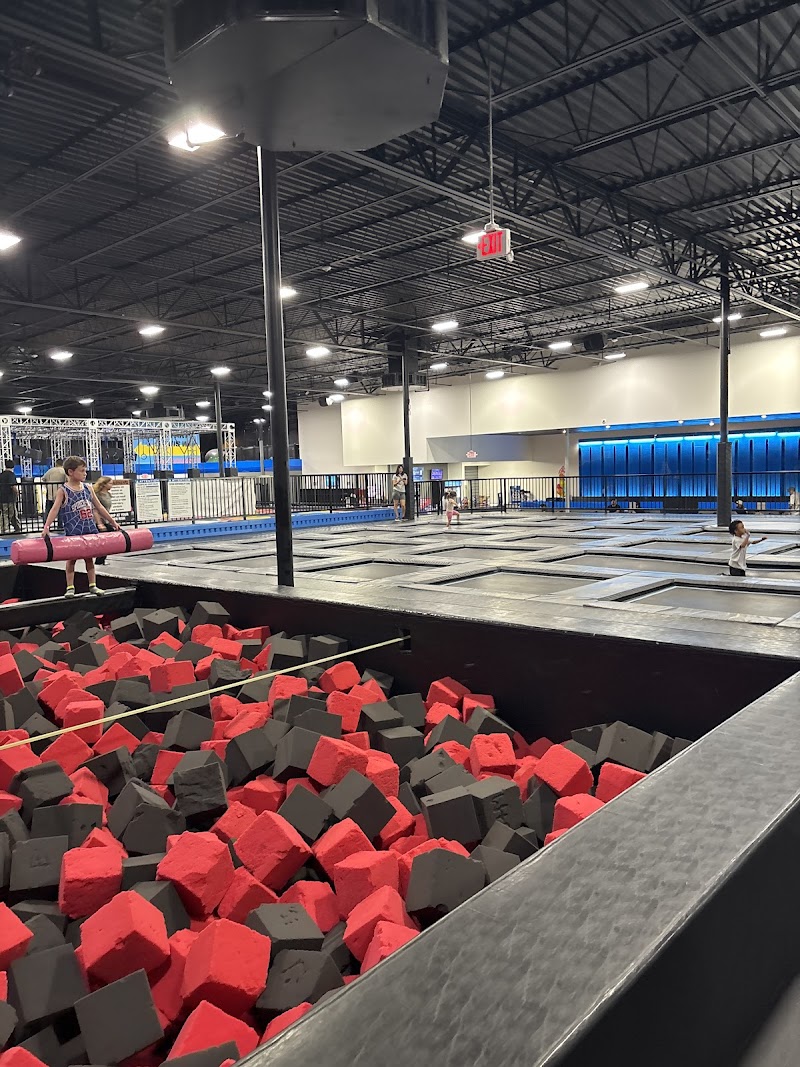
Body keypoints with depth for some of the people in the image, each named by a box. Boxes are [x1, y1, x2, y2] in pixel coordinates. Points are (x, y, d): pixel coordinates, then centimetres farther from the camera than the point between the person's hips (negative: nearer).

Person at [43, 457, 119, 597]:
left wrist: (113, 522, 14)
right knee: (71, 558, 3)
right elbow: (55, 509, -18)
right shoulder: (63, 491, -7)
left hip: (89, 529, 4)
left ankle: (92, 585, 19)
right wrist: (47, 526, -31)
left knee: (89, 557, 11)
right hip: (72, 531, -4)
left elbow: (99, 507, 14)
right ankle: (70, 587, 10)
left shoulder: (88, 489, 7)